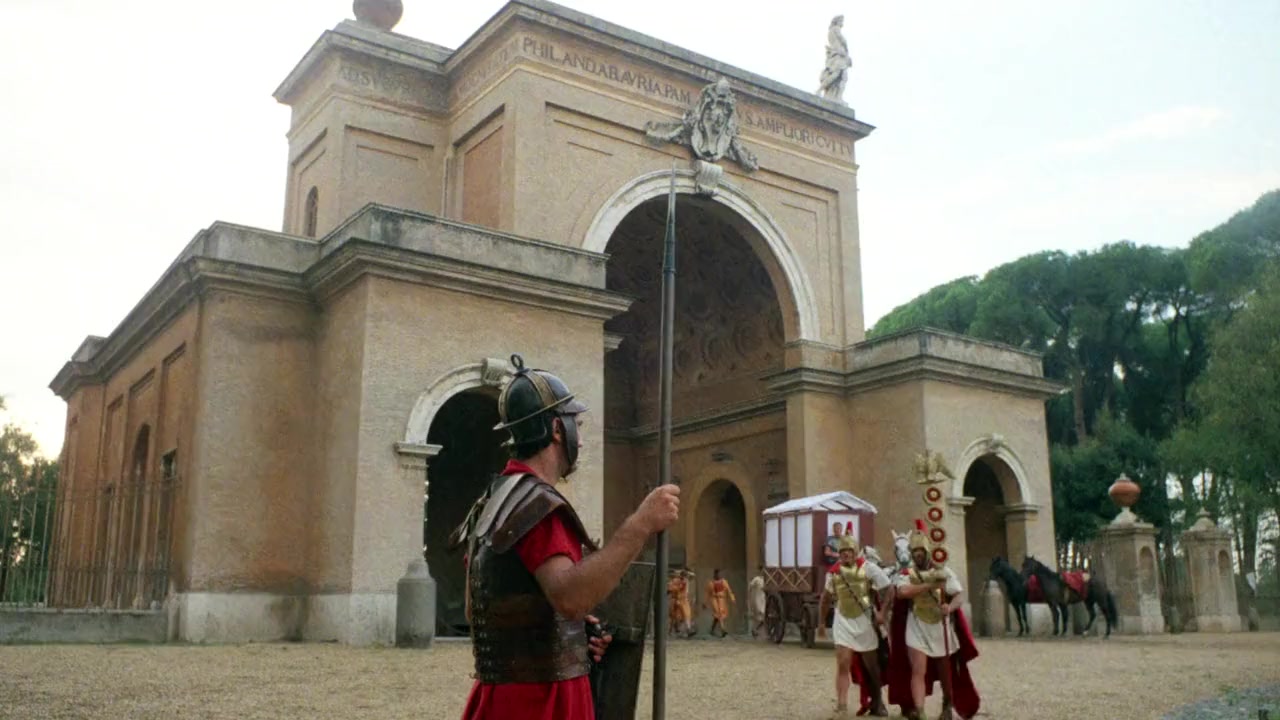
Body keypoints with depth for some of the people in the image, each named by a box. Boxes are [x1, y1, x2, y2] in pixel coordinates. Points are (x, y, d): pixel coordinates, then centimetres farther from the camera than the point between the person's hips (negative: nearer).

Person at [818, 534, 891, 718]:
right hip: (843, 622, 2)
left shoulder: (868, 568, -10)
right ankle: (841, 707, -8)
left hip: (864, 621, -2)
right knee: (843, 664, -8)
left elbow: (888, 588, -9)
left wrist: (882, 612, -19)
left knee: (871, 666, 12)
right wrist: (821, 621, 15)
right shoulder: (834, 572, 2)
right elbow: (827, 596, 14)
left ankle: (877, 702, 31)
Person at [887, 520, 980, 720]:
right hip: (916, 629, -2)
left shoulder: (943, 571, 1)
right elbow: (901, 592, -23)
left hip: (941, 627, 2)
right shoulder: (905, 573, -3)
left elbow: (959, 594, -5)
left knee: (945, 672, 16)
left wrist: (950, 607, -28)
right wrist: (929, 585, -28)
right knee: (918, 671, -15)